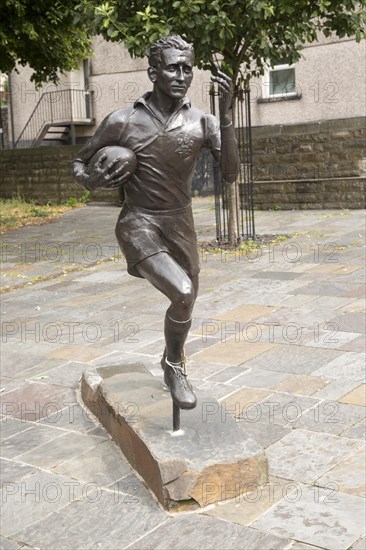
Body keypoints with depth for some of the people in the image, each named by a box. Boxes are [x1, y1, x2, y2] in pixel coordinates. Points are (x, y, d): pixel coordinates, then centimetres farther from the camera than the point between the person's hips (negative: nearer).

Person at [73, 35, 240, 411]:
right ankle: (175, 365, 3)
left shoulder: (202, 123, -6)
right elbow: (79, 163, 2)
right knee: (183, 293, -26)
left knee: (185, 302, 18)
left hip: (181, 225, 4)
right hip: (138, 225, -4)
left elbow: (231, 174, -17)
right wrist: (95, 181, -21)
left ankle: (172, 363, 49)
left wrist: (226, 114, -24)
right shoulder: (123, 122, -11)